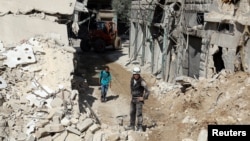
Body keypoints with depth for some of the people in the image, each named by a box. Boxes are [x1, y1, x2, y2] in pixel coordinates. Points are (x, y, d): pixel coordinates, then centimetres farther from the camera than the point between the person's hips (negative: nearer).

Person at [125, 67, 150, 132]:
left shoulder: (141, 81, -17)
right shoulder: (132, 80, 5)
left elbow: (147, 90, -17)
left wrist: (144, 97, -14)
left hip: (139, 99, -7)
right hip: (133, 99, 7)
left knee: (139, 113, -8)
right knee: (132, 113, 13)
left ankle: (140, 127, -4)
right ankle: (132, 126, 23)